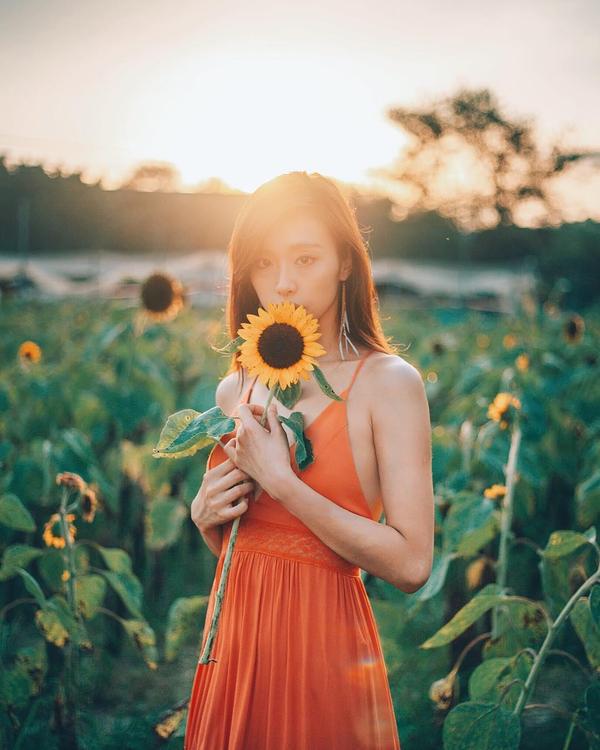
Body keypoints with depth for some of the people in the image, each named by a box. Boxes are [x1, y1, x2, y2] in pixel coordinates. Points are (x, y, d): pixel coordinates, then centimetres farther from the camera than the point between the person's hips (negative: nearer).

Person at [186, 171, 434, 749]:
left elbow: (411, 565, -18)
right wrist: (204, 515, -3)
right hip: (233, 642, 5)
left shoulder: (388, 382, -11)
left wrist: (280, 481, -20)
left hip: (323, 641, -5)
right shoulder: (234, 389, 5)